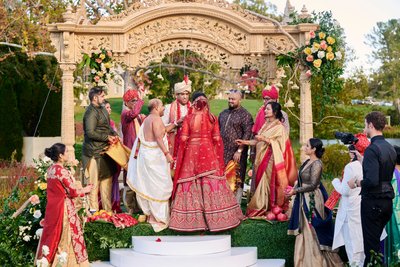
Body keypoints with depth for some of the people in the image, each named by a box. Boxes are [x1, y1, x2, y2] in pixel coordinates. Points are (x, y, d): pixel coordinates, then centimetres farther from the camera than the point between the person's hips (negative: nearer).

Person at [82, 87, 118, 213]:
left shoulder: (102, 109, 14)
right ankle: (93, 209, 6)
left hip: (104, 150, 10)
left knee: (107, 179, 14)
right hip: (95, 152, -10)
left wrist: (114, 135, 7)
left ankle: (108, 209, 23)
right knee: (95, 181, -2)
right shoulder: (91, 112, -16)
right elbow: (91, 133, -24)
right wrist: (107, 137, -16)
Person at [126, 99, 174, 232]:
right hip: (155, 155, -9)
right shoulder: (156, 118, -12)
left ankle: (150, 213, 21)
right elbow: (158, 137, -21)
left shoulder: (146, 120, 14)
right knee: (159, 186, -3)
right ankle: (158, 217, -1)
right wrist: (167, 153, -24)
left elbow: (140, 138, 15)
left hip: (145, 154, 9)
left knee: (148, 185, 13)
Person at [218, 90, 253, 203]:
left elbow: (247, 134, -12)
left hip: (236, 154, -6)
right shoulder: (223, 113, 16)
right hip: (222, 152, 6)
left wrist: (239, 151, -17)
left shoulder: (245, 115, -4)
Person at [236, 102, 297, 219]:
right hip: (261, 158, 7)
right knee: (261, 182, 6)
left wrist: (264, 139, -21)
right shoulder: (266, 125, 16)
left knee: (269, 183, -6)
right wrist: (245, 142, 5)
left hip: (270, 159, -7)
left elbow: (277, 144, -14)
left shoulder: (279, 127, -6)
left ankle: (273, 208, 2)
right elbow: (258, 141, 13)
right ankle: (262, 208, 12)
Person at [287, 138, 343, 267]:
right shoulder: (307, 162, 10)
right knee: (305, 231, 11)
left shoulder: (316, 164, -15)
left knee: (312, 230, -1)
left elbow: (312, 185, -18)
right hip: (305, 200, 9)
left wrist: (295, 190, -13)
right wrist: (293, 189, 1)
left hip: (313, 200, -9)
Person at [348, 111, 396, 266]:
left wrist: (356, 183, -9)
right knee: (376, 239, 19)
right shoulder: (390, 148, 9)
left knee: (371, 243, -1)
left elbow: (372, 181, -27)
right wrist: (363, 160, 20)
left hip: (372, 202, -9)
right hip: (387, 201, 9)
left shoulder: (372, 149, -19)